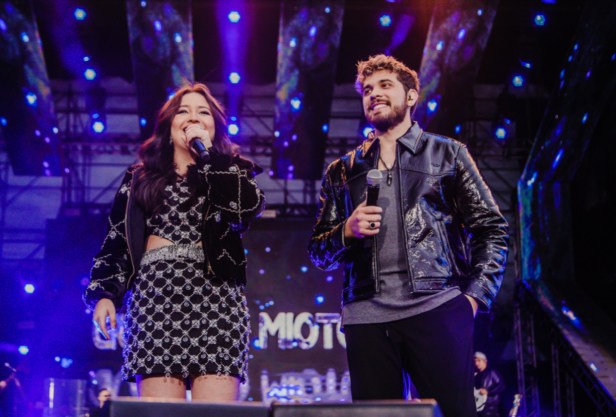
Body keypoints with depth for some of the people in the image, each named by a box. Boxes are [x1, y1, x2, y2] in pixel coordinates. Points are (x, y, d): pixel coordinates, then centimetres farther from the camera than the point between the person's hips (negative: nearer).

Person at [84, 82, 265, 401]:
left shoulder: (232, 169, 16)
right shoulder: (141, 177, 19)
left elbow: (247, 208, -7)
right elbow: (116, 237, 15)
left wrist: (207, 150, -1)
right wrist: (103, 292, 1)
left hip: (215, 295, -1)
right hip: (155, 294, 1)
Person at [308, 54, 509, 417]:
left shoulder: (447, 153, 13)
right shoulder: (342, 171, 19)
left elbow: (492, 229, 8)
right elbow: (319, 252, 18)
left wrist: (475, 295, -5)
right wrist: (347, 232, -3)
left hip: (437, 306, -2)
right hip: (366, 315, 3)